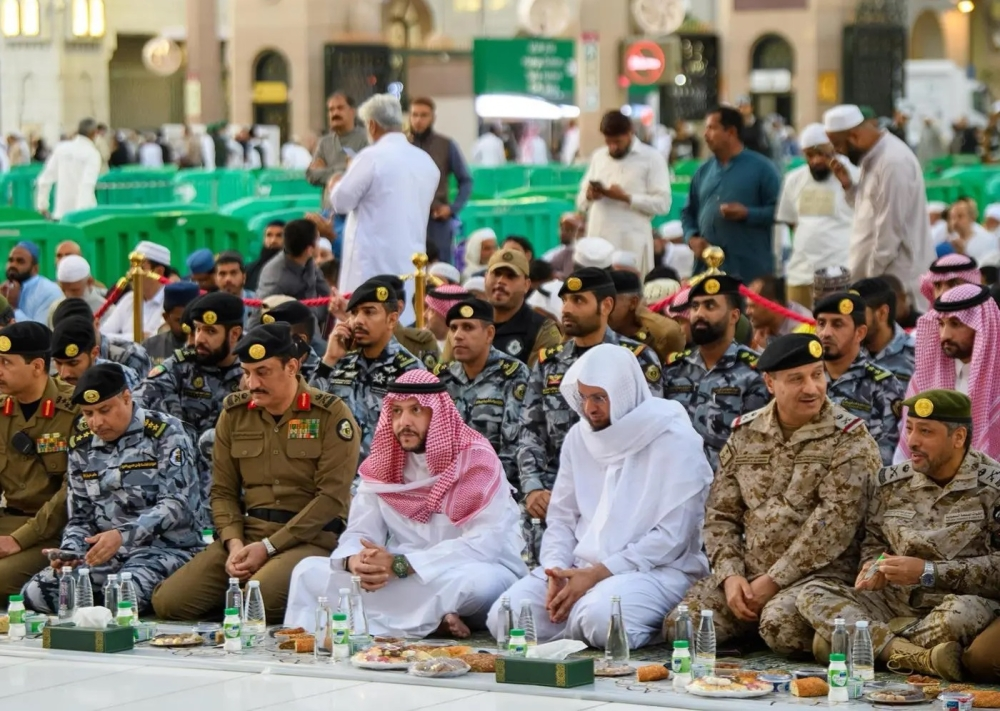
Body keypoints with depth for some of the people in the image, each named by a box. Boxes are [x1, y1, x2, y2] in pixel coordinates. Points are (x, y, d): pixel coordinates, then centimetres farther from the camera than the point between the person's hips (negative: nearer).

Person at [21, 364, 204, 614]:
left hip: (166, 548, -5)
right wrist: (71, 551, -7)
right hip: (107, 552, 6)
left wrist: (123, 535, -27)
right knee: (37, 594, -17)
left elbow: (178, 503, -15)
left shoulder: (164, 433, -6)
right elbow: (80, 517, 16)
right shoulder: (81, 446, 11)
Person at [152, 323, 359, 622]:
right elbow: (223, 491, 12)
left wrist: (267, 547, -14)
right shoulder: (234, 412, 11)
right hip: (245, 533, 5)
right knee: (168, 602, -14)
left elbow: (332, 496, -10)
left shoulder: (331, 414, -5)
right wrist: (234, 543, -8)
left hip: (310, 538, -5)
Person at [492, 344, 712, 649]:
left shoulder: (674, 441, -9)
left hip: (656, 569, -6)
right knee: (503, 618, -17)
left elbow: (672, 537, -14)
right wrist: (556, 570, -8)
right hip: (582, 567, 6)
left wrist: (598, 574, -18)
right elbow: (561, 519, 13)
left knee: (599, 617, -37)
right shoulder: (579, 437, 11)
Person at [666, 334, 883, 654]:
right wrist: (730, 575, -6)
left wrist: (773, 581, -16)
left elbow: (835, 519, -14)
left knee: (780, 627, -35)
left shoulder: (849, 438, -4)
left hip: (820, 572, -5)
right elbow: (720, 515, 12)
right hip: (749, 572, 5)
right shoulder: (744, 433, 12)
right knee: (680, 625, -14)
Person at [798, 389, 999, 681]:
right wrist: (873, 566, -2)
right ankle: (917, 656, -34)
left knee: (965, 611, -40)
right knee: (814, 594, -16)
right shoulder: (888, 483, 9)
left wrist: (928, 572, -16)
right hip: (895, 602, 5)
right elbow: (873, 541, 22)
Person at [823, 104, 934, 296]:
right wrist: (849, 185, 3)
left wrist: (872, 277, -15)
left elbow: (890, 228, -21)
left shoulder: (893, 162, -20)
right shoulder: (874, 155, 11)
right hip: (876, 273, 10)